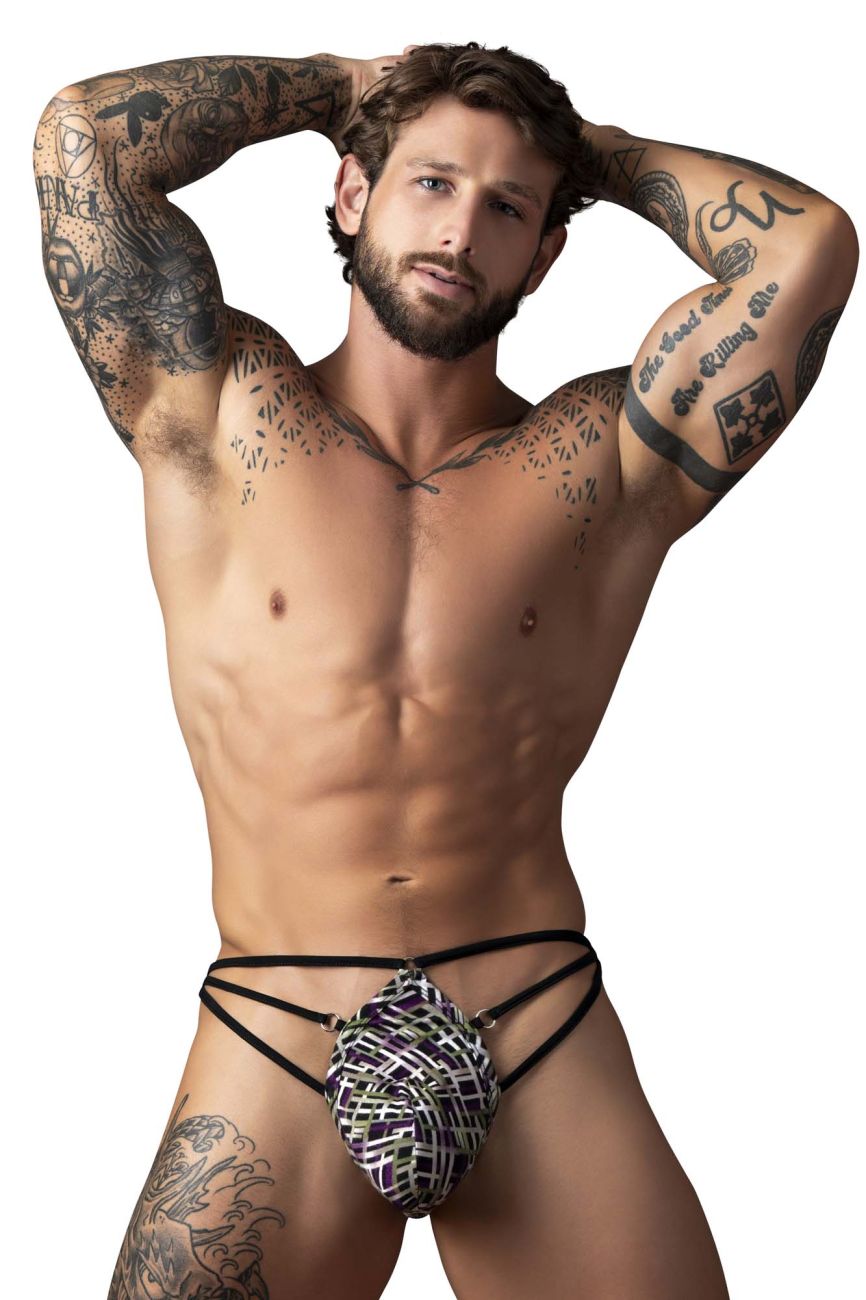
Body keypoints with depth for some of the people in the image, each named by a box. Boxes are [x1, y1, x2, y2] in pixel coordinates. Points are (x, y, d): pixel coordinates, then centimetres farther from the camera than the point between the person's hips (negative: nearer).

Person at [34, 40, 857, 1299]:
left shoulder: (604, 464, 6)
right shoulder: (219, 416, 6)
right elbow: (84, 132, -2)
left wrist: (591, 149, 12)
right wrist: (344, 83, 11)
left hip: (548, 1052, 1)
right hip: (275, 1054, 0)